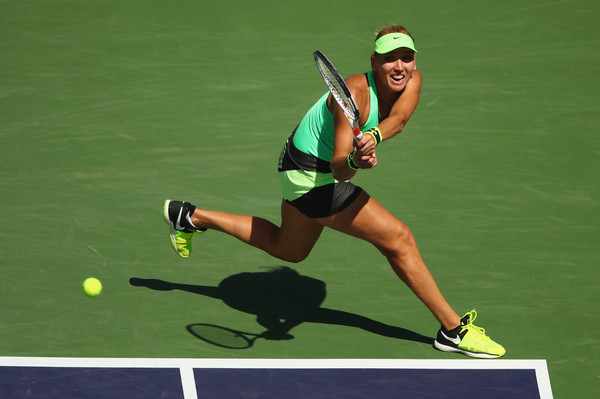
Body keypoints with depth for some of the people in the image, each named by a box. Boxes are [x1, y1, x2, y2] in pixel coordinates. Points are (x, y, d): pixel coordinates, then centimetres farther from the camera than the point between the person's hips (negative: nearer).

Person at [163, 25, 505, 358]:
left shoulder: (412, 80, -11)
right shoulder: (354, 93, -32)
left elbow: (398, 118, -32)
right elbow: (339, 169, -36)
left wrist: (373, 137, -52)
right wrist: (355, 161, -58)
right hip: (312, 176, -9)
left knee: (289, 249, 29)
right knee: (398, 237, -12)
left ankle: (191, 217, 36)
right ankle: (453, 329, -3)